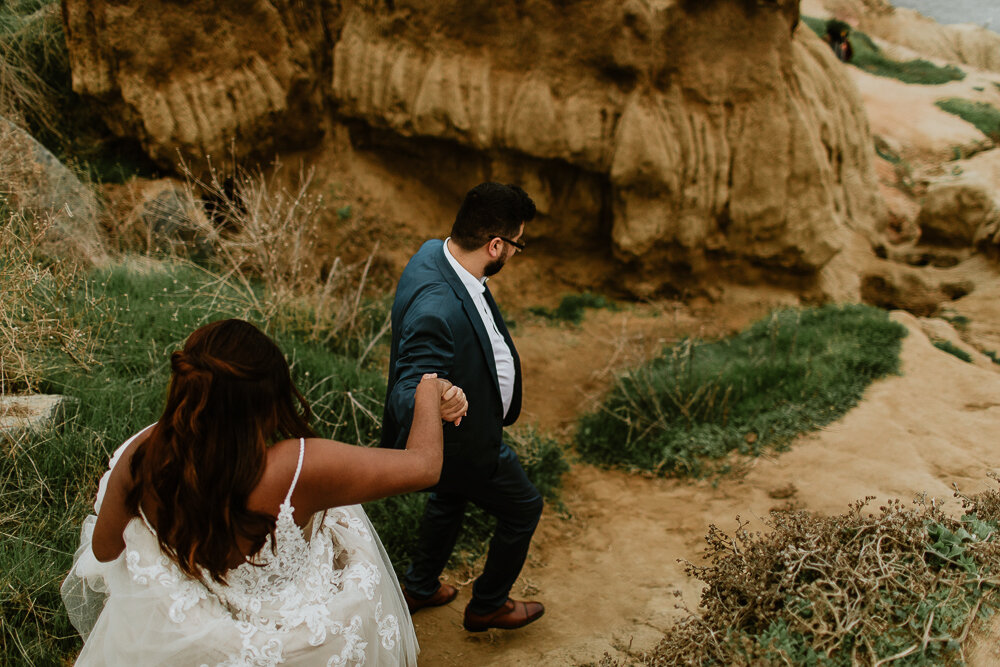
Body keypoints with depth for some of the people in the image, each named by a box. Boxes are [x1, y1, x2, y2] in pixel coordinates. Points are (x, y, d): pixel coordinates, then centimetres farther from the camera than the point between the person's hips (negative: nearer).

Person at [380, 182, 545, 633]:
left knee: (450, 498, 33)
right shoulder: (438, 309, -43)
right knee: (523, 509, 15)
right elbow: (410, 389, -44)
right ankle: (488, 606, 40)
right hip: (464, 441, -9)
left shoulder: (434, 253, -13)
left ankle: (419, 587, 57)